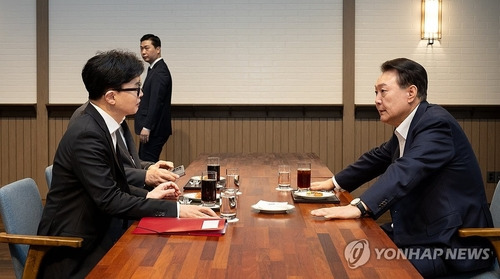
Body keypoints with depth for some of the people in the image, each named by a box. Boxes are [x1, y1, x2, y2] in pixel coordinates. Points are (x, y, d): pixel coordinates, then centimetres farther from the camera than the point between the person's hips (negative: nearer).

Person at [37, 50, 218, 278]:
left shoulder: (101, 125, 5)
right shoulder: (86, 134, -23)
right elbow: (109, 199, -26)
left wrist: (148, 195, 1)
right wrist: (176, 210, -25)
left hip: (96, 232, 8)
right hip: (74, 250, -8)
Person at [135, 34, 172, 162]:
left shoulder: (160, 72, -14)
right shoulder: (155, 69, 17)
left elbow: (156, 102, -21)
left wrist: (146, 127, -23)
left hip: (154, 130, -10)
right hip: (151, 129, 10)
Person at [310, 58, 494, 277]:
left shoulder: (436, 123, -19)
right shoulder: (406, 129, 9)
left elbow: (406, 171, -33)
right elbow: (378, 158, 26)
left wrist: (358, 207, -43)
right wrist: (335, 183, 24)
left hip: (453, 244, -9)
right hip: (416, 231, 9)